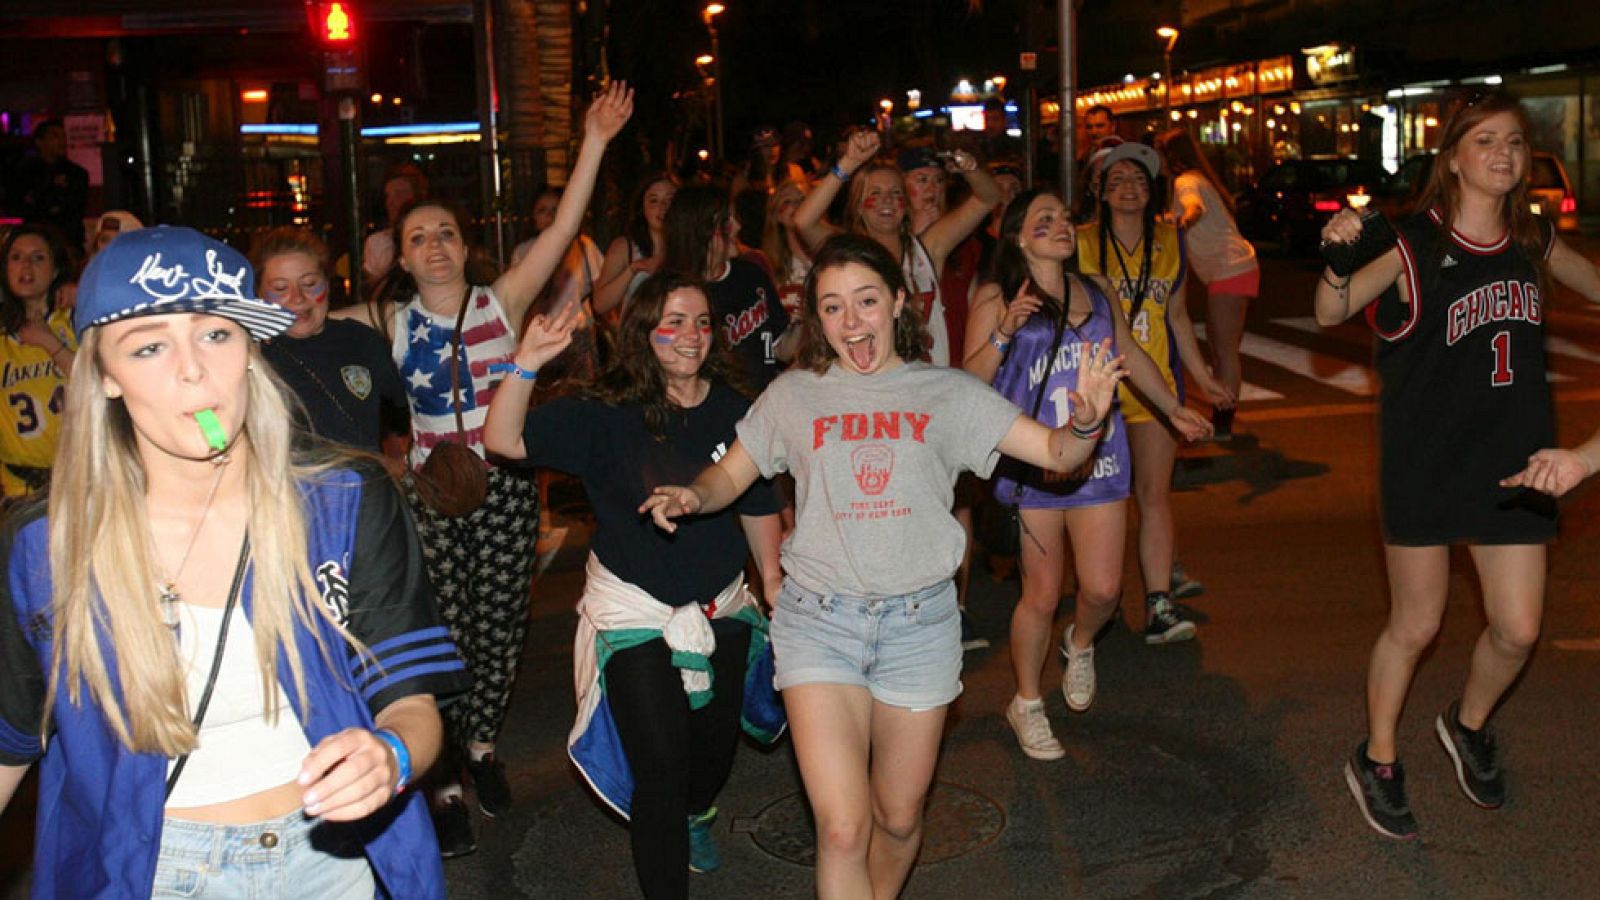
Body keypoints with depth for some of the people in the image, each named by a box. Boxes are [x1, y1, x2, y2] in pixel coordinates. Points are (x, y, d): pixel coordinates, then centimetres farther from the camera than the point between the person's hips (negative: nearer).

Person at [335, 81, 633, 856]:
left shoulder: (501, 302, -3)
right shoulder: (389, 321, 2)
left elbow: (562, 231, -12)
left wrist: (594, 146, -20)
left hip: (506, 485, 0)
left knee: (500, 625, 10)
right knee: (444, 636, 2)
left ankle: (481, 742, 36)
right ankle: (445, 785, 17)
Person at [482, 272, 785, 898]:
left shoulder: (733, 409, -4)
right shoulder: (607, 415, -15)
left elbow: (757, 503, 9)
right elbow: (504, 440, -24)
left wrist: (772, 576, 10)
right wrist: (527, 364, -38)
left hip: (721, 605, 4)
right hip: (636, 612, -4)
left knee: (717, 740, 20)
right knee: (661, 766, -5)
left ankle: (694, 817, 54)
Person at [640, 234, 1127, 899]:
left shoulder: (948, 393, 3)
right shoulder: (793, 396, 5)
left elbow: (1056, 453, 1)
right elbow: (730, 475, 12)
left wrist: (1087, 419, -20)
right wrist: (692, 496, -11)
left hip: (919, 621, 1)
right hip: (818, 620, -1)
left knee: (899, 818, 14)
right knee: (841, 827, -11)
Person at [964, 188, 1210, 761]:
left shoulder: (1099, 292, 12)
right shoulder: (995, 299, -1)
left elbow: (1132, 356, 26)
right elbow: (969, 381, -6)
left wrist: (1174, 411, 34)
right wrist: (1004, 332, -20)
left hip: (1099, 456, 4)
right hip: (1033, 463, -4)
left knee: (1103, 589, 1)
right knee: (1042, 595, -1)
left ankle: (1080, 644, 38)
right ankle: (1027, 704, 21)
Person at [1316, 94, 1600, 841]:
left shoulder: (1534, 241, 5)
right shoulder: (1416, 244, -10)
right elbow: (1331, 313, -16)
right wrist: (1337, 256, -35)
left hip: (1514, 458, 4)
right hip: (1425, 457, -4)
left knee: (1518, 629, 5)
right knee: (1415, 625, 6)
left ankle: (1468, 725, 36)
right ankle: (1377, 762, 26)